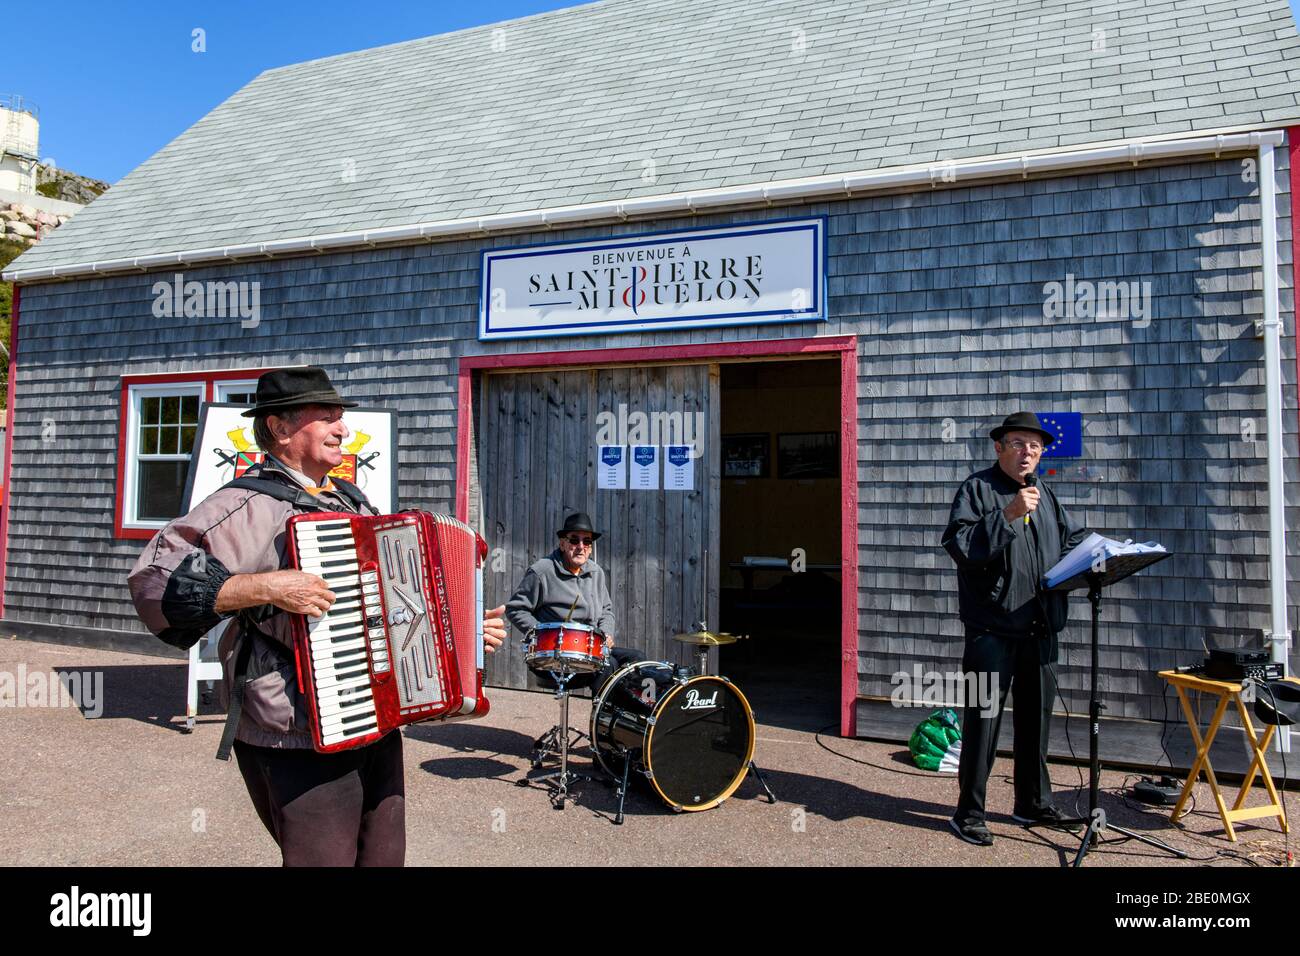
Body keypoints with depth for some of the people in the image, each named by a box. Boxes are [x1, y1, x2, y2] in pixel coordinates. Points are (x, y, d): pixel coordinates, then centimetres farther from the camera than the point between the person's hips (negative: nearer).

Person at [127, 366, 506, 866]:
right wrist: (268, 587, -28)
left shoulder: (352, 501, 15)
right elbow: (155, 578, -23)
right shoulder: (250, 504, -11)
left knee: (384, 857, 17)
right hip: (299, 745, -8)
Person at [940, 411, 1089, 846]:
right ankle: (969, 813, 8)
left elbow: (1074, 539, 24)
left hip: (1039, 630, 7)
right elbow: (958, 544, -18)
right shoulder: (977, 489, -5)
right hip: (993, 630, -7)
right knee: (983, 720, -3)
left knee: (1036, 717, 17)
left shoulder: (1045, 495, 17)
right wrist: (1008, 515, -23)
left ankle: (1033, 803, 33)